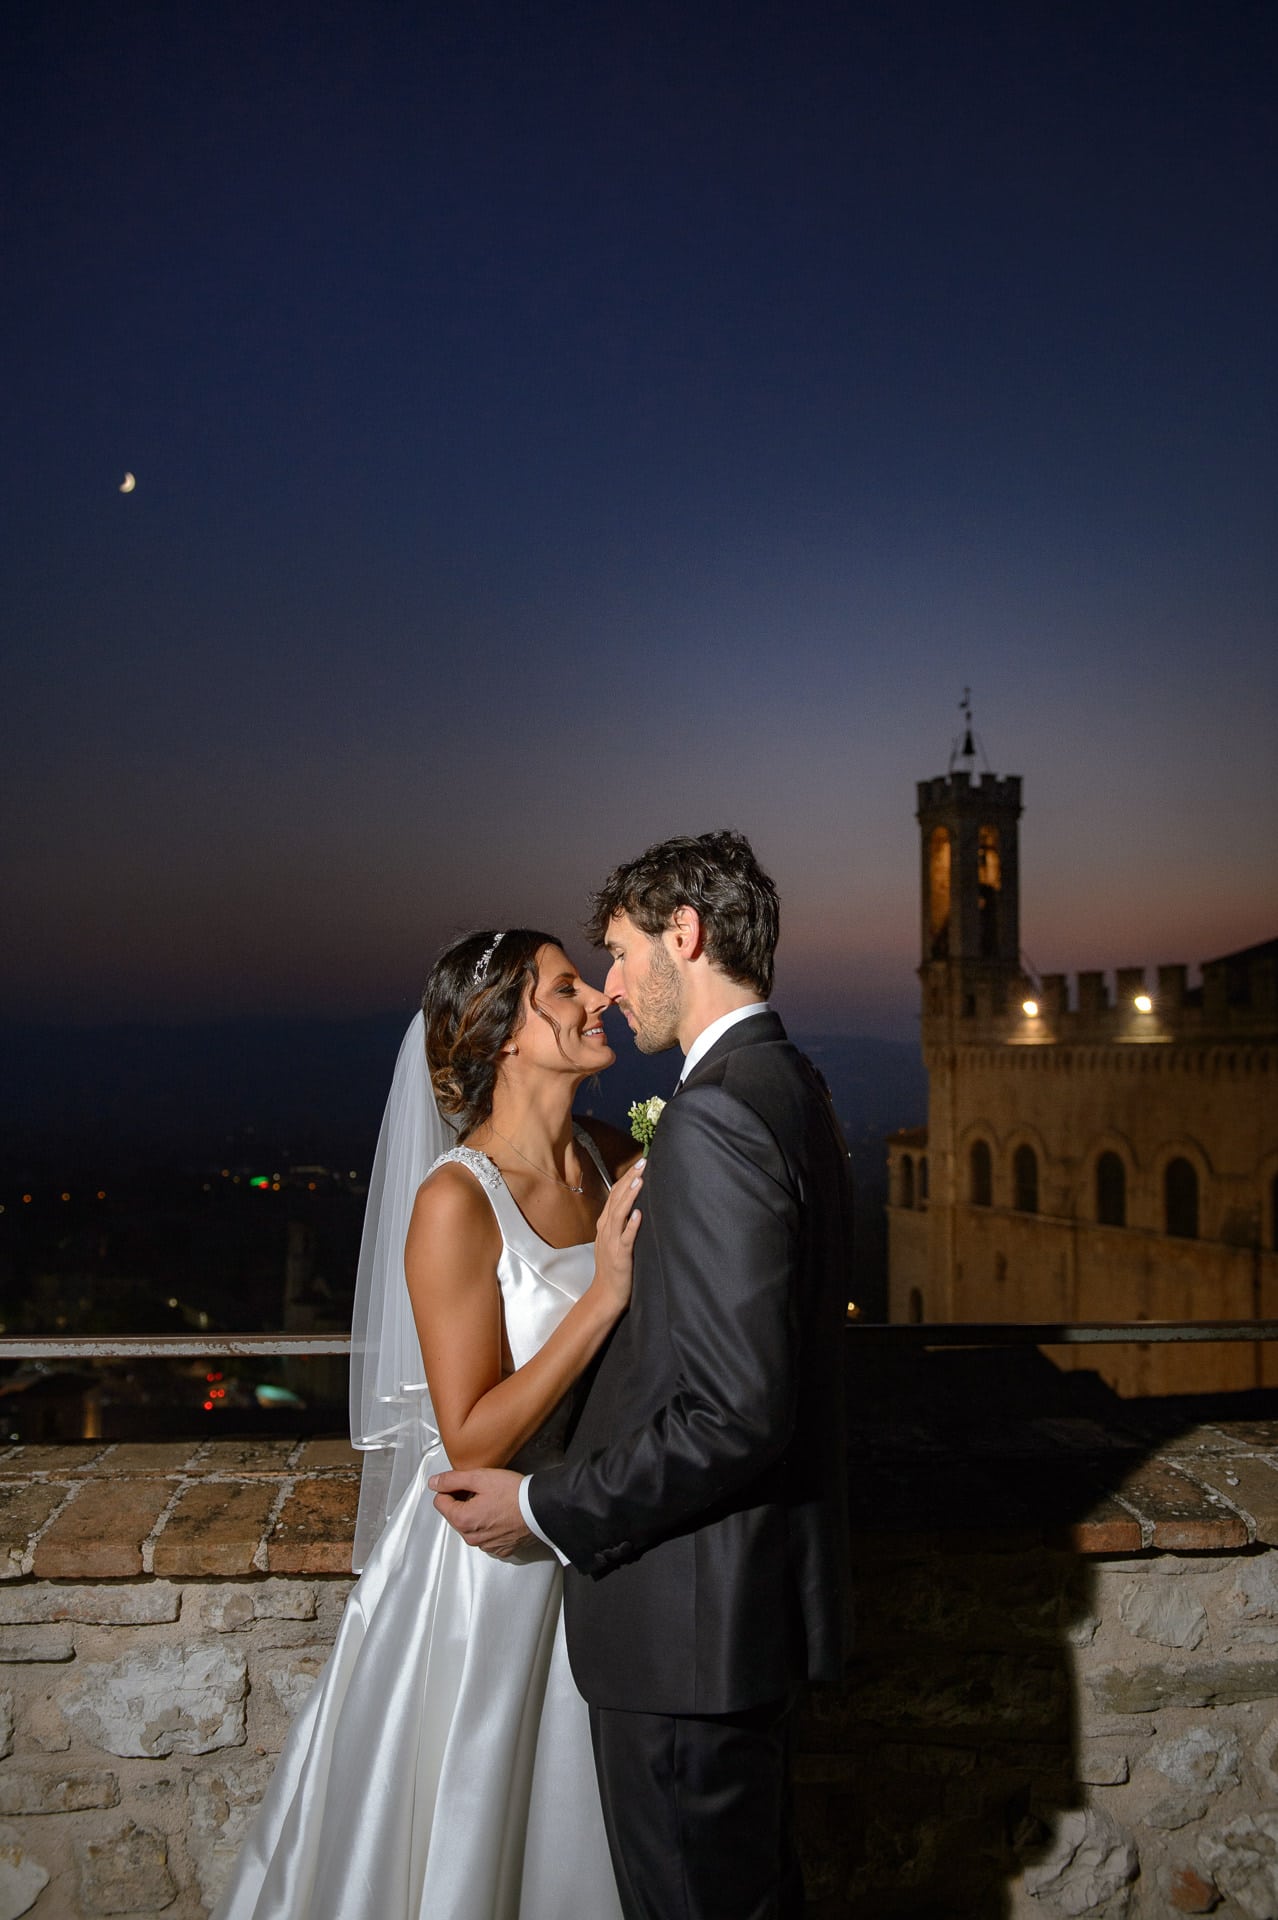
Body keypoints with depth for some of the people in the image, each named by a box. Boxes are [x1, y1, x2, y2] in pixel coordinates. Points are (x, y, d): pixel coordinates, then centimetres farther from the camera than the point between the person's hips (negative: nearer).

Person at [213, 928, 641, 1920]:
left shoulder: (609, 1158, -4)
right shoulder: (455, 1201, -23)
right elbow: (473, 1442, -23)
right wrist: (603, 1296, -29)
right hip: (480, 1565, -6)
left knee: (565, 1828, 25)